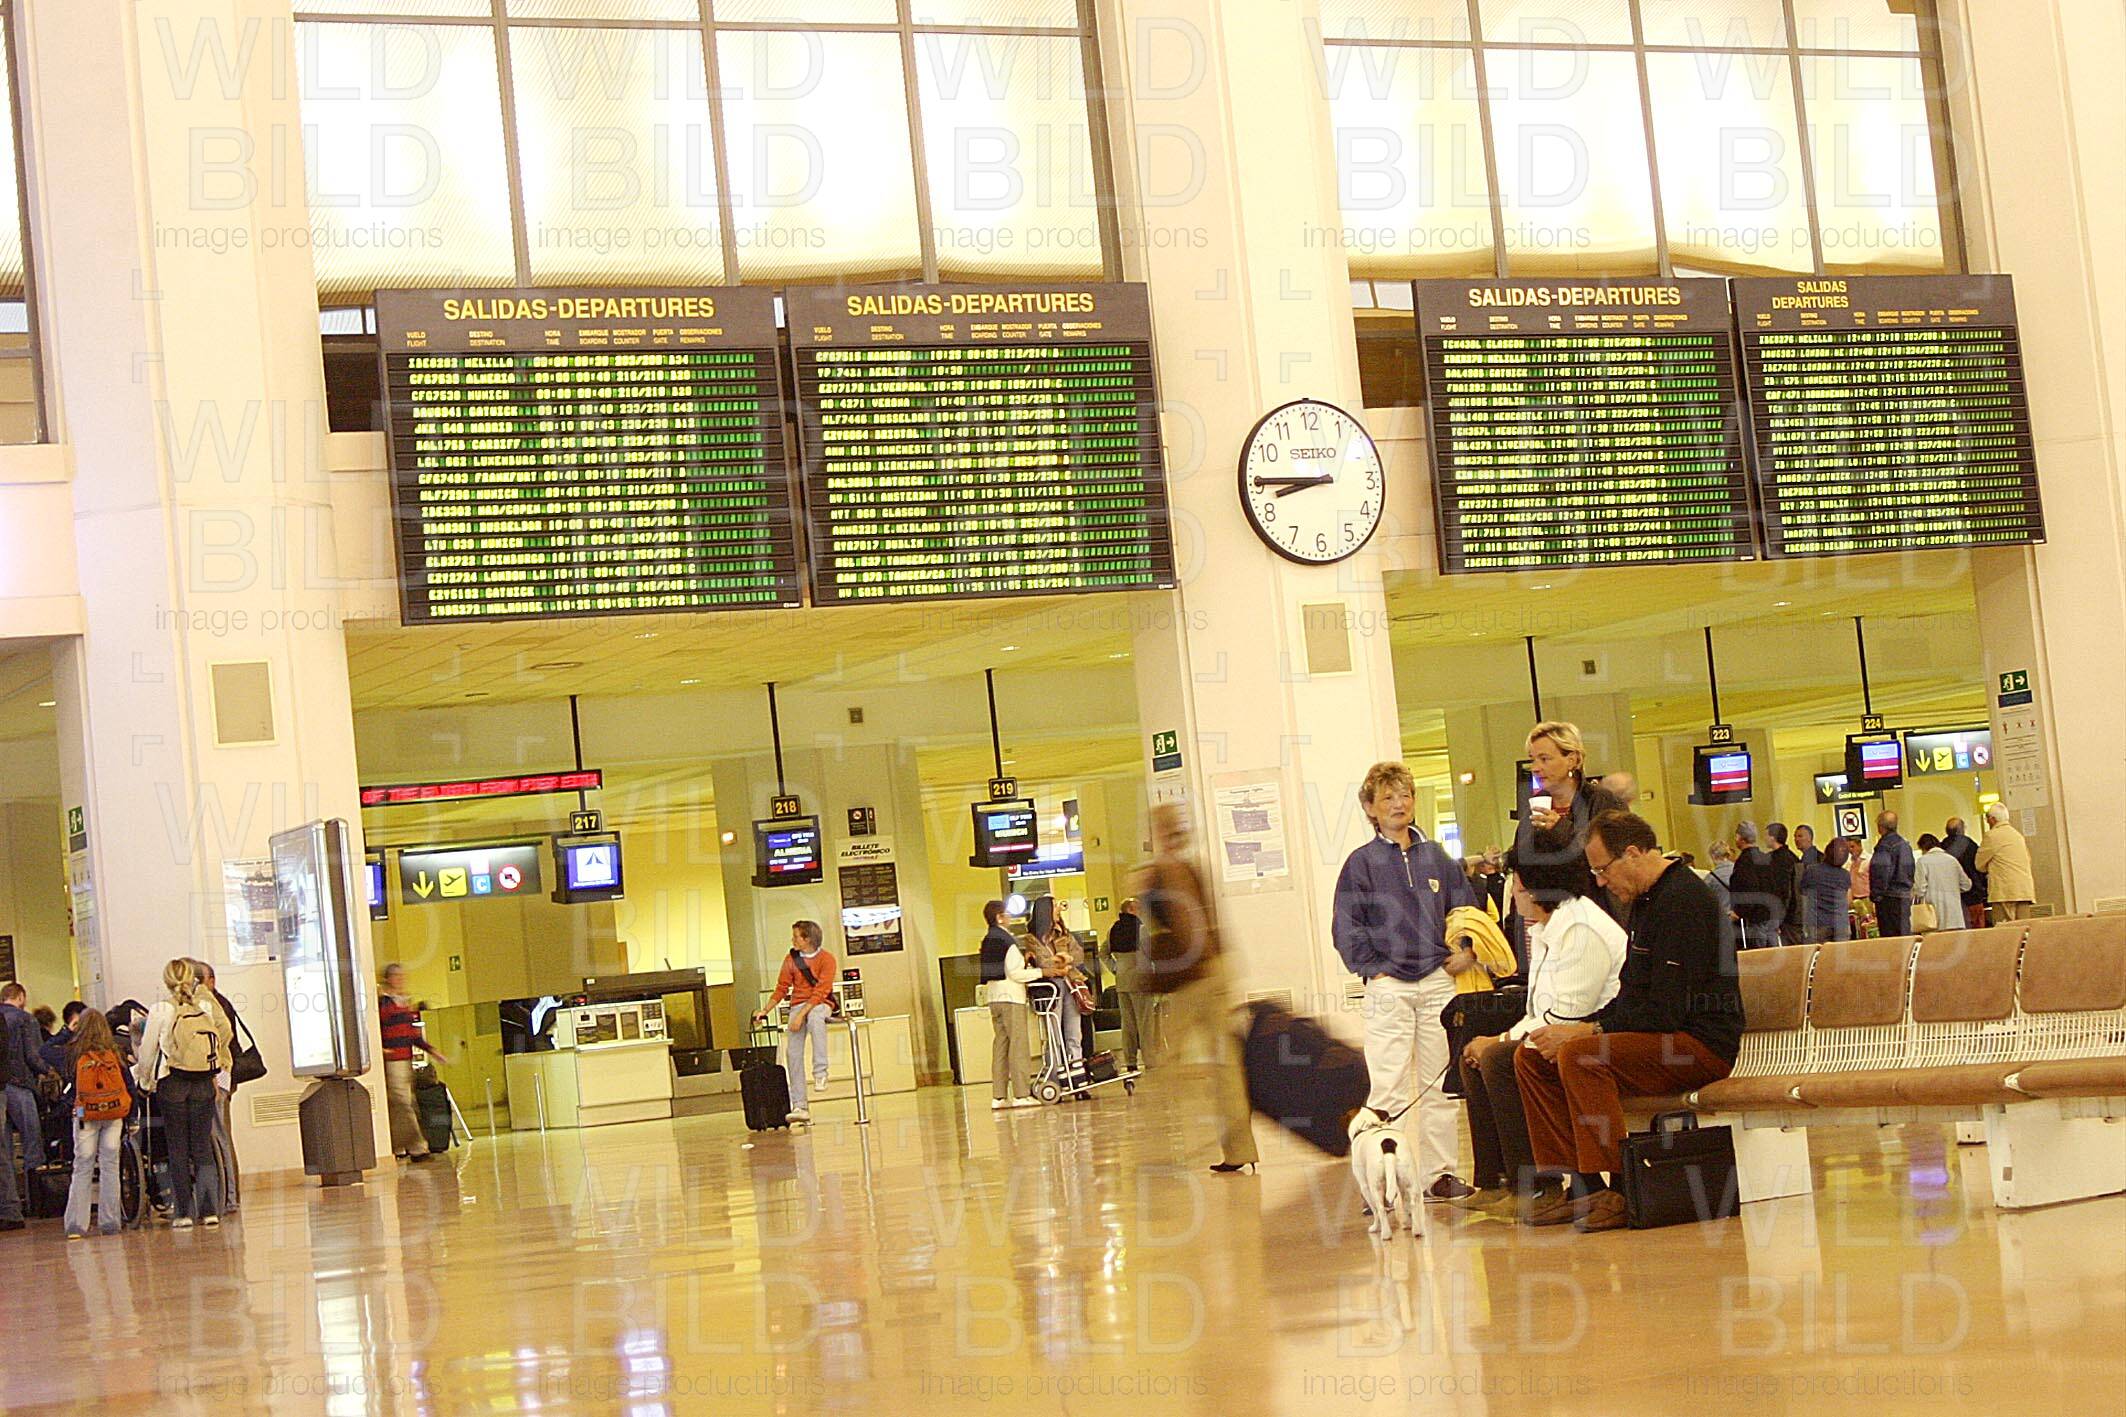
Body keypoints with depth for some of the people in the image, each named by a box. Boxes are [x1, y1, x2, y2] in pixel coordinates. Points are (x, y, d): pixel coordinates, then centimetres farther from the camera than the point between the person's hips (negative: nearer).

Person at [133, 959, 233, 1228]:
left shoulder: (161, 1009, -7)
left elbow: (148, 1049, -3)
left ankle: (183, 1212, 5)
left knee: (178, 1149, 5)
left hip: (172, 1084, -2)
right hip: (204, 1084, 2)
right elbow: (226, 1032, 5)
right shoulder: (206, 1004, -1)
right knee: (203, 1147, 7)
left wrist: (144, 1080, 11)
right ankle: (210, 1209, 0)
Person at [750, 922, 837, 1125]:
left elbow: (821, 992, -16)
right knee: (793, 1051, -14)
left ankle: (820, 1073, -41)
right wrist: (764, 1011, 0)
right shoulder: (791, 959, 6)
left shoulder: (826, 959, -8)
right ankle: (800, 1106, -15)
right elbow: (781, 989, 11)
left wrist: (801, 1015, -24)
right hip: (798, 1005, 4)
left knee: (815, 1017, -41)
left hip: (821, 1004, -4)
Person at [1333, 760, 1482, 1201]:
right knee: (1388, 1087, -9)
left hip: (1438, 981, 4)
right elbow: (1346, 927, 0)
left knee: (1440, 1083, 7)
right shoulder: (1362, 862, 2)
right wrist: (1373, 970, -8)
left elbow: (1467, 907, 17)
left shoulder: (1436, 858, 12)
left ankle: (1439, 1174, 14)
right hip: (1388, 985, -4)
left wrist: (1467, 950, 1)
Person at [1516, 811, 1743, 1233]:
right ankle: (1582, 1184, -1)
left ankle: (1618, 1191, -25)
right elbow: (1631, 997, 21)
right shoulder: (1645, 901, 16)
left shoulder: (1683, 899, -17)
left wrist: (1583, 1032, -18)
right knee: (1531, 1057, 2)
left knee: (1580, 1056, -31)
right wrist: (1582, 1028, 3)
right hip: (1663, 1037, 11)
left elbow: (1666, 1011, -22)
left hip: (1702, 1043, -10)